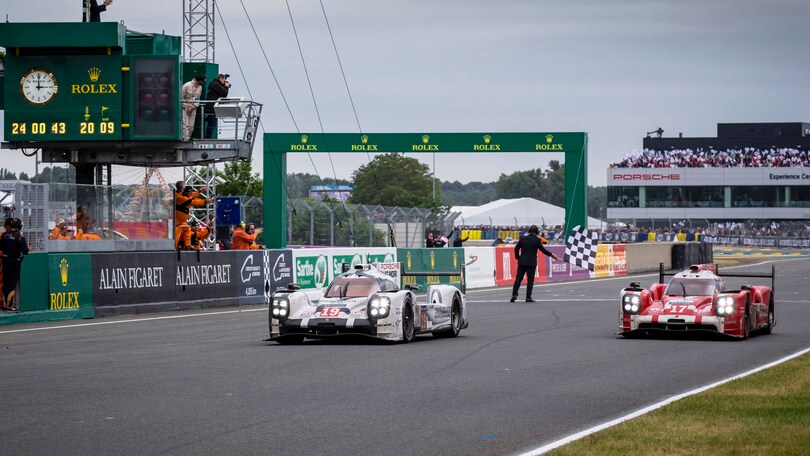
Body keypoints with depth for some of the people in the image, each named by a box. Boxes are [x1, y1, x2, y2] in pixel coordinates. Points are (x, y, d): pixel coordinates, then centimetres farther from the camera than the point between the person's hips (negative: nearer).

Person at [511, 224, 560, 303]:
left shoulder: (523, 238, 5)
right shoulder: (537, 240, -7)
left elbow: (516, 249, 8)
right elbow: (543, 250, -9)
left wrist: (518, 258, 19)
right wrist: (551, 255, 1)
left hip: (522, 262, 3)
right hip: (532, 262, -3)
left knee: (518, 278, 6)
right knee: (530, 280, 2)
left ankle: (514, 295, -5)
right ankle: (528, 297, -1)